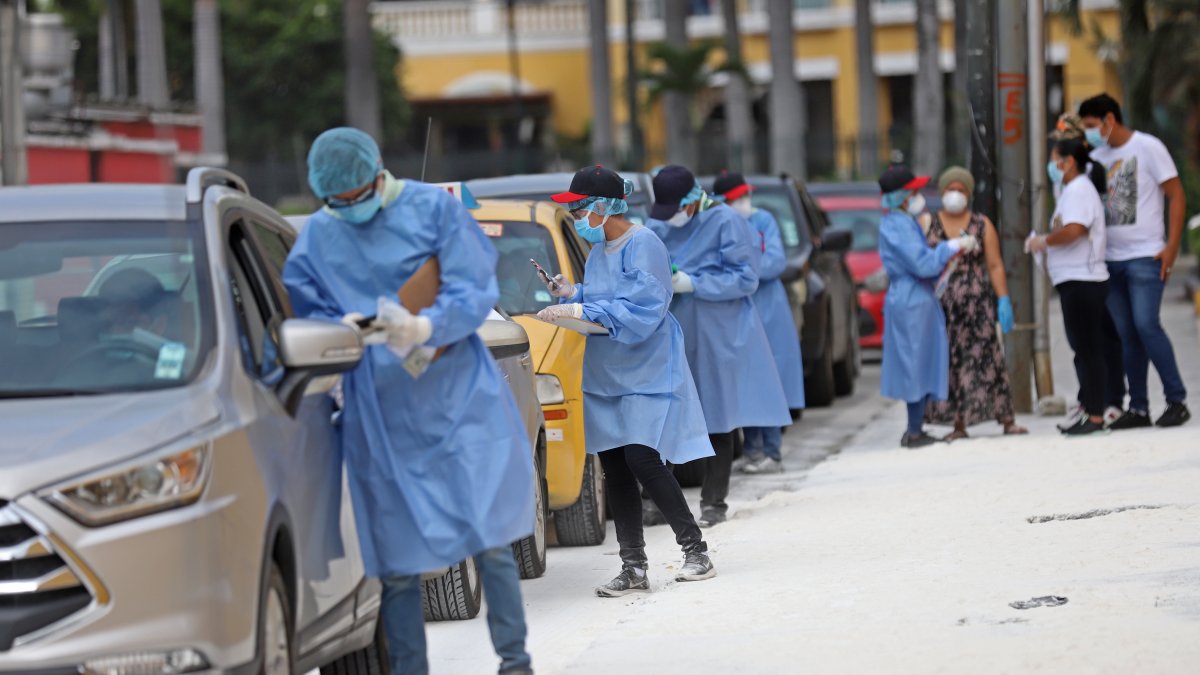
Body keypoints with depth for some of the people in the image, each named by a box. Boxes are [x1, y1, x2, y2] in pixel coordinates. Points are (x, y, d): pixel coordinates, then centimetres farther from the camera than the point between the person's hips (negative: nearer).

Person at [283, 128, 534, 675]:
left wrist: (427, 328, -24)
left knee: (490, 536, -4)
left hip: (457, 398, -2)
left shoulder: (432, 207, -2)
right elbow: (303, 315, 10)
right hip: (379, 418, 2)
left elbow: (475, 290, -6)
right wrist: (340, 329, -13)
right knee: (396, 559, 3)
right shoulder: (317, 237, 6)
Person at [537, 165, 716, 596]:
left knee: (643, 460, -15)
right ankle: (633, 569, 9)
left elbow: (641, 307, -24)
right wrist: (571, 295, 0)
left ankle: (696, 551, -2)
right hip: (606, 378, 9)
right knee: (615, 471, 5)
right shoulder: (599, 250, 12)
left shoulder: (642, 245, -14)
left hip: (646, 374, -9)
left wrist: (581, 312, -27)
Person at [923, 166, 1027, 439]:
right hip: (942, 304, 1)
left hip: (977, 302, -1)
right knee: (950, 363, 0)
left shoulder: (982, 225, 6)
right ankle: (959, 424, 5)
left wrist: (1003, 300, -3)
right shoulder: (929, 225, 7)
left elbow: (995, 266, 4)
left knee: (987, 359, -4)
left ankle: (1006, 420, -2)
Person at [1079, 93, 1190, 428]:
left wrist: (1171, 247, -11)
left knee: (1145, 324, -15)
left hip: (1145, 256, -6)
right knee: (1125, 334, 4)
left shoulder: (1148, 147, -3)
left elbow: (1176, 196, -4)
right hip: (1111, 258, 6)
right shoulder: (1097, 157, 13)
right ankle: (1138, 408, 8)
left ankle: (1177, 400, -7)